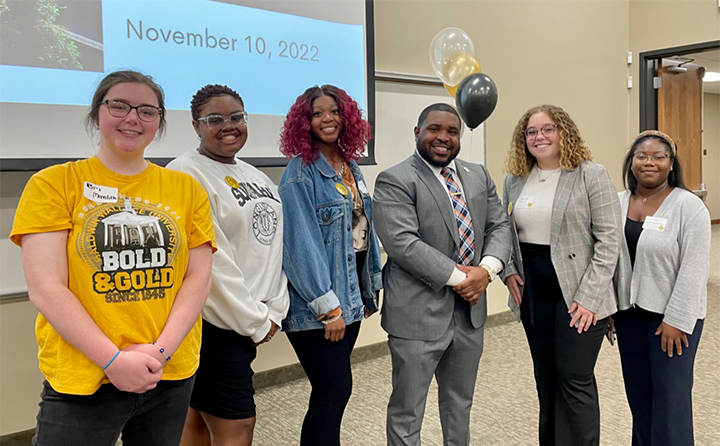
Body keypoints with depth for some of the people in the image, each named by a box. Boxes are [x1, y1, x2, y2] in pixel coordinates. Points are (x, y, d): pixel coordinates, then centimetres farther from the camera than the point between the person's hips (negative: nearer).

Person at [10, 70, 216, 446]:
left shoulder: (186, 188, 5)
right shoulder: (54, 184, -2)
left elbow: (198, 278, 0)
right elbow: (45, 289, -9)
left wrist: (160, 350, -12)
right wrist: (113, 360, -15)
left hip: (172, 375, 3)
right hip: (80, 380, -3)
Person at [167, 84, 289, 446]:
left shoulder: (257, 177, 14)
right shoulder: (186, 173, -12)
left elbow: (272, 245, 13)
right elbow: (209, 260, -18)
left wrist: (275, 310, 2)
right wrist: (255, 321, -13)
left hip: (250, 322, 7)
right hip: (213, 322, -7)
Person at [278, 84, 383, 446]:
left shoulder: (351, 166, 11)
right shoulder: (300, 174, -13)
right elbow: (302, 245, -18)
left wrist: (372, 287, 13)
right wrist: (328, 307, -19)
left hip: (351, 294, 7)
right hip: (317, 305, -7)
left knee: (334, 389, 14)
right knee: (335, 389, -4)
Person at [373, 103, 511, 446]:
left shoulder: (478, 176, 11)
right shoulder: (395, 182, -10)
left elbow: (498, 226, 9)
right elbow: (402, 243, -20)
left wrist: (486, 269, -11)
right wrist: (458, 277, -18)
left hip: (470, 310, 6)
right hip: (418, 312, -6)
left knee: (460, 405, 22)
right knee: (407, 413, 7)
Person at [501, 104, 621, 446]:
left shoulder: (591, 175, -7)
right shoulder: (514, 181, 9)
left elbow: (608, 239, -10)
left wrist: (589, 296, -16)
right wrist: (508, 271, 1)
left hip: (577, 295, -5)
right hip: (533, 293, 5)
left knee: (575, 380, 0)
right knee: (545, 378, 15)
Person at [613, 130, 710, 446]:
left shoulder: (689, 206, -11)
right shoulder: (617, 204, 4)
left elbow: (694, 269, -14)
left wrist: (676, 320, -17)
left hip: (672, 314, -5)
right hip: (628, 311, 5)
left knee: (670, 394, 0)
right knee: (637, 391, 13)